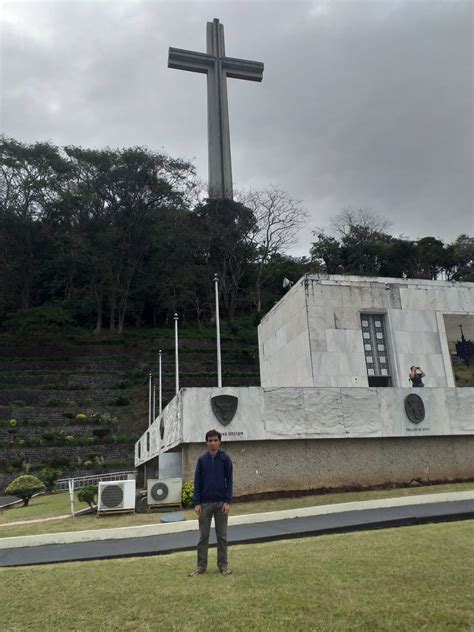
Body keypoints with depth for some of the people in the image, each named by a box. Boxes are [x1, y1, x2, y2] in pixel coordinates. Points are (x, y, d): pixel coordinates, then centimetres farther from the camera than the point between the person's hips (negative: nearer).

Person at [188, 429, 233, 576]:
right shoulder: (202, 460, 1)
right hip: (205, 503, 1)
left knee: (222, 536, 7)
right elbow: (197, 482, 1)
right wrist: (197, 503, -5)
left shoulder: (225, 459, -2)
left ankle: (223, 564, 19)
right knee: (203, 536, 8)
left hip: (221, 503, -1)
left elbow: (229, 481, -3)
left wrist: (228, 501, -10)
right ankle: (201, 565, 18)